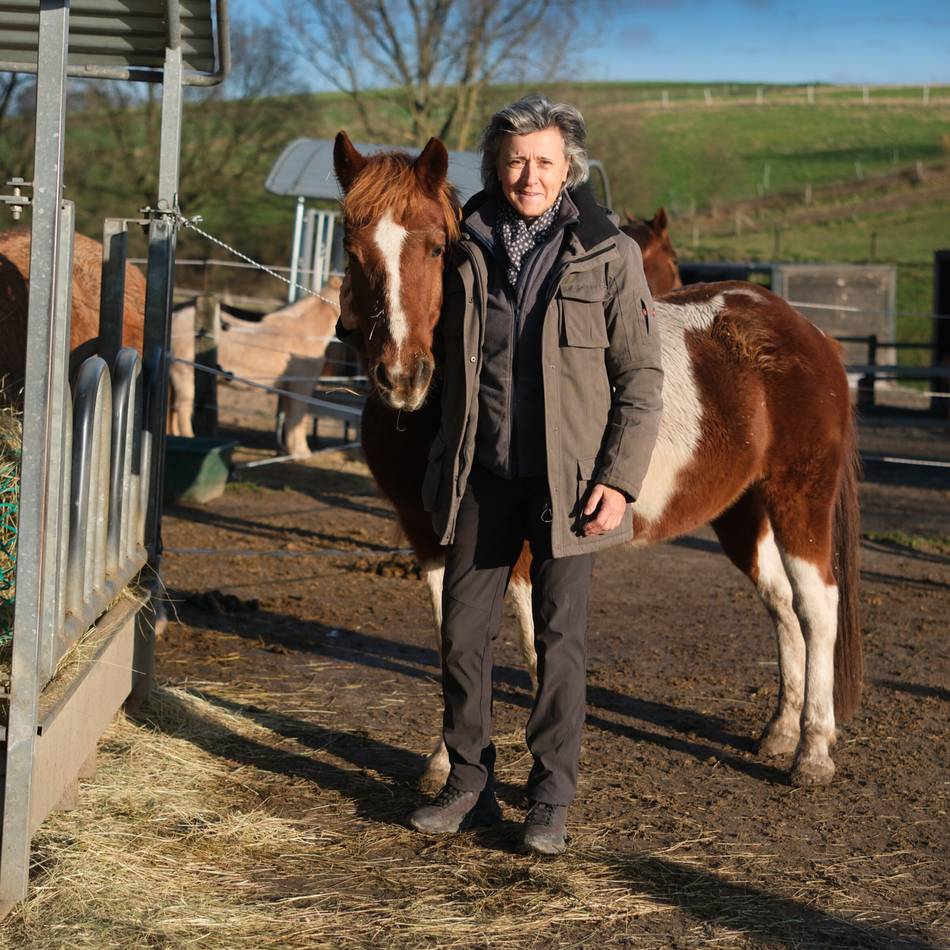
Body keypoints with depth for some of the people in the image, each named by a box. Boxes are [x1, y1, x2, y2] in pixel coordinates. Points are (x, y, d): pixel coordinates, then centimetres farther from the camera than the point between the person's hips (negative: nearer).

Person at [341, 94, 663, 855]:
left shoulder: (609, 254, -5)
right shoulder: (467, 249, 5)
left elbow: (642, 378, -4)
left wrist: (620, 479, -12)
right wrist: (441, 462, 10)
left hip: (566, 478, -3)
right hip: (481, 476, 4)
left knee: (560, 637, 4)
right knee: (463, 630, 8)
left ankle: (551, 801, 15)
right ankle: (469, 784, 24)